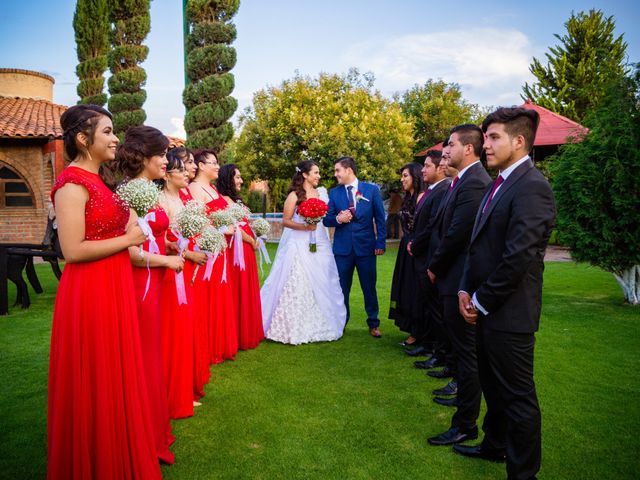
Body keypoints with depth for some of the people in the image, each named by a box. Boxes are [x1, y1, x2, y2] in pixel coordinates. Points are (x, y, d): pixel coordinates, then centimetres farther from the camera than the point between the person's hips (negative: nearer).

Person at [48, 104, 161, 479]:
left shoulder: (98, 181, 13)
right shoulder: (72, 183, -15)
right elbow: (73, 250, -21)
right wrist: (128, 239, -13)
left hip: (114, 289, 9)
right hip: (90, 294, -9)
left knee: (115, 376, 18)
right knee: (94, 382, 5)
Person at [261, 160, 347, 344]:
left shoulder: (322, 192, 11)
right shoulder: (294, 195, -4)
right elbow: (286, 221, -4)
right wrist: (304, 226, -16)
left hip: (320, 245, 5)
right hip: (299, 245, -5)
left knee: (321, 285, 6)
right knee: (298, 285, -4)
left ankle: (320, 326, 18)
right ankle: (295, 328, 7)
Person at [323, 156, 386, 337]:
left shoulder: (371, 189, 0)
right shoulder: (334, 192, 4)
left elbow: (380, 219, 1)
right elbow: (326, 220, 5)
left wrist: (381, 243, -3)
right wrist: (337, 219, -16)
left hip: (366, 246, -1)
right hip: (342, 247, 1)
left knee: (369, 287, 8)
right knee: (342, 288, 8)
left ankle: (373, 323, 23)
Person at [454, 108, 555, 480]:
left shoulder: (531, 187, -18)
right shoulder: (501, 184, 12)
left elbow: (519, 257, -24)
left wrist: (482, 301, -14)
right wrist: (467, 289, 3)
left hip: (508, 313, -9)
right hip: (487, 308, 9)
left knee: (517, 396, 6)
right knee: (494, 387, 24)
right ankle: (495, 445, 44)